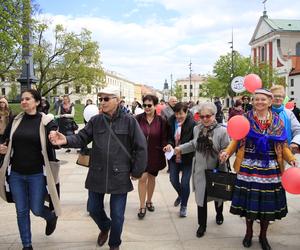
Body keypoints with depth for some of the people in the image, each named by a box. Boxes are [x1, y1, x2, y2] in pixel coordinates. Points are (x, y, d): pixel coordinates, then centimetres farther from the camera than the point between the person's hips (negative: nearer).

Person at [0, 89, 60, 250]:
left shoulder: (46, 122, -8)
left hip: (37, 174, -3)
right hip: (16, 174, 3)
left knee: (37, 209, 5)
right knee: (21, 211, 10)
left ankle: (51, 216, 40)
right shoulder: (15, 121, 3)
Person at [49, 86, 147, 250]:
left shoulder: (129, 121, -9)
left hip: (119, 176, -3)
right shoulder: (95, 121, 1)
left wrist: (136, 171, -5)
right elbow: (81, 138, -5)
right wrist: (66, 140, -26)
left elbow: (141, 147, -7)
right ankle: (105, 227, 51)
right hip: (97, 174, 3)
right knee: (93, 208, 17)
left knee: (117, 214, 9)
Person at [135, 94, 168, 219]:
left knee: (151, 177, 15)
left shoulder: (161, 121, -6)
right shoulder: (138, 119, -7)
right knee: (142, 177, -8)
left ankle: (149, 201, 36)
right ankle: (142, 206, 5)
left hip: (155, 155, 1)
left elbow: (164, 139, -2)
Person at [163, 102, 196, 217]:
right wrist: (169, 144, -16)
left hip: (187, 158, -4)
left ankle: (183, 206, 27)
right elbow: (169, 137, 5)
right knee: (173, 180, 13)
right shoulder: (171, 121, -5)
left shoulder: (192, 123, -19)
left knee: (185, 183, 4)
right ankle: (181, 195, 46)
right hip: (174, 157, 4)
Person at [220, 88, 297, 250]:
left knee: (267, 202, 8)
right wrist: (227, 152, -21)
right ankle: (249, 232, 30)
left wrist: (291, 159, -10)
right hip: (249, 167, -1)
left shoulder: (277, 121, 5)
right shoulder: (245, 119, 0)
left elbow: (282, 146, 6)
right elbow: (236, 141, -3)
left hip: (270, 168, 2)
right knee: (249, 201, 6)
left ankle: (263, 235, 29)